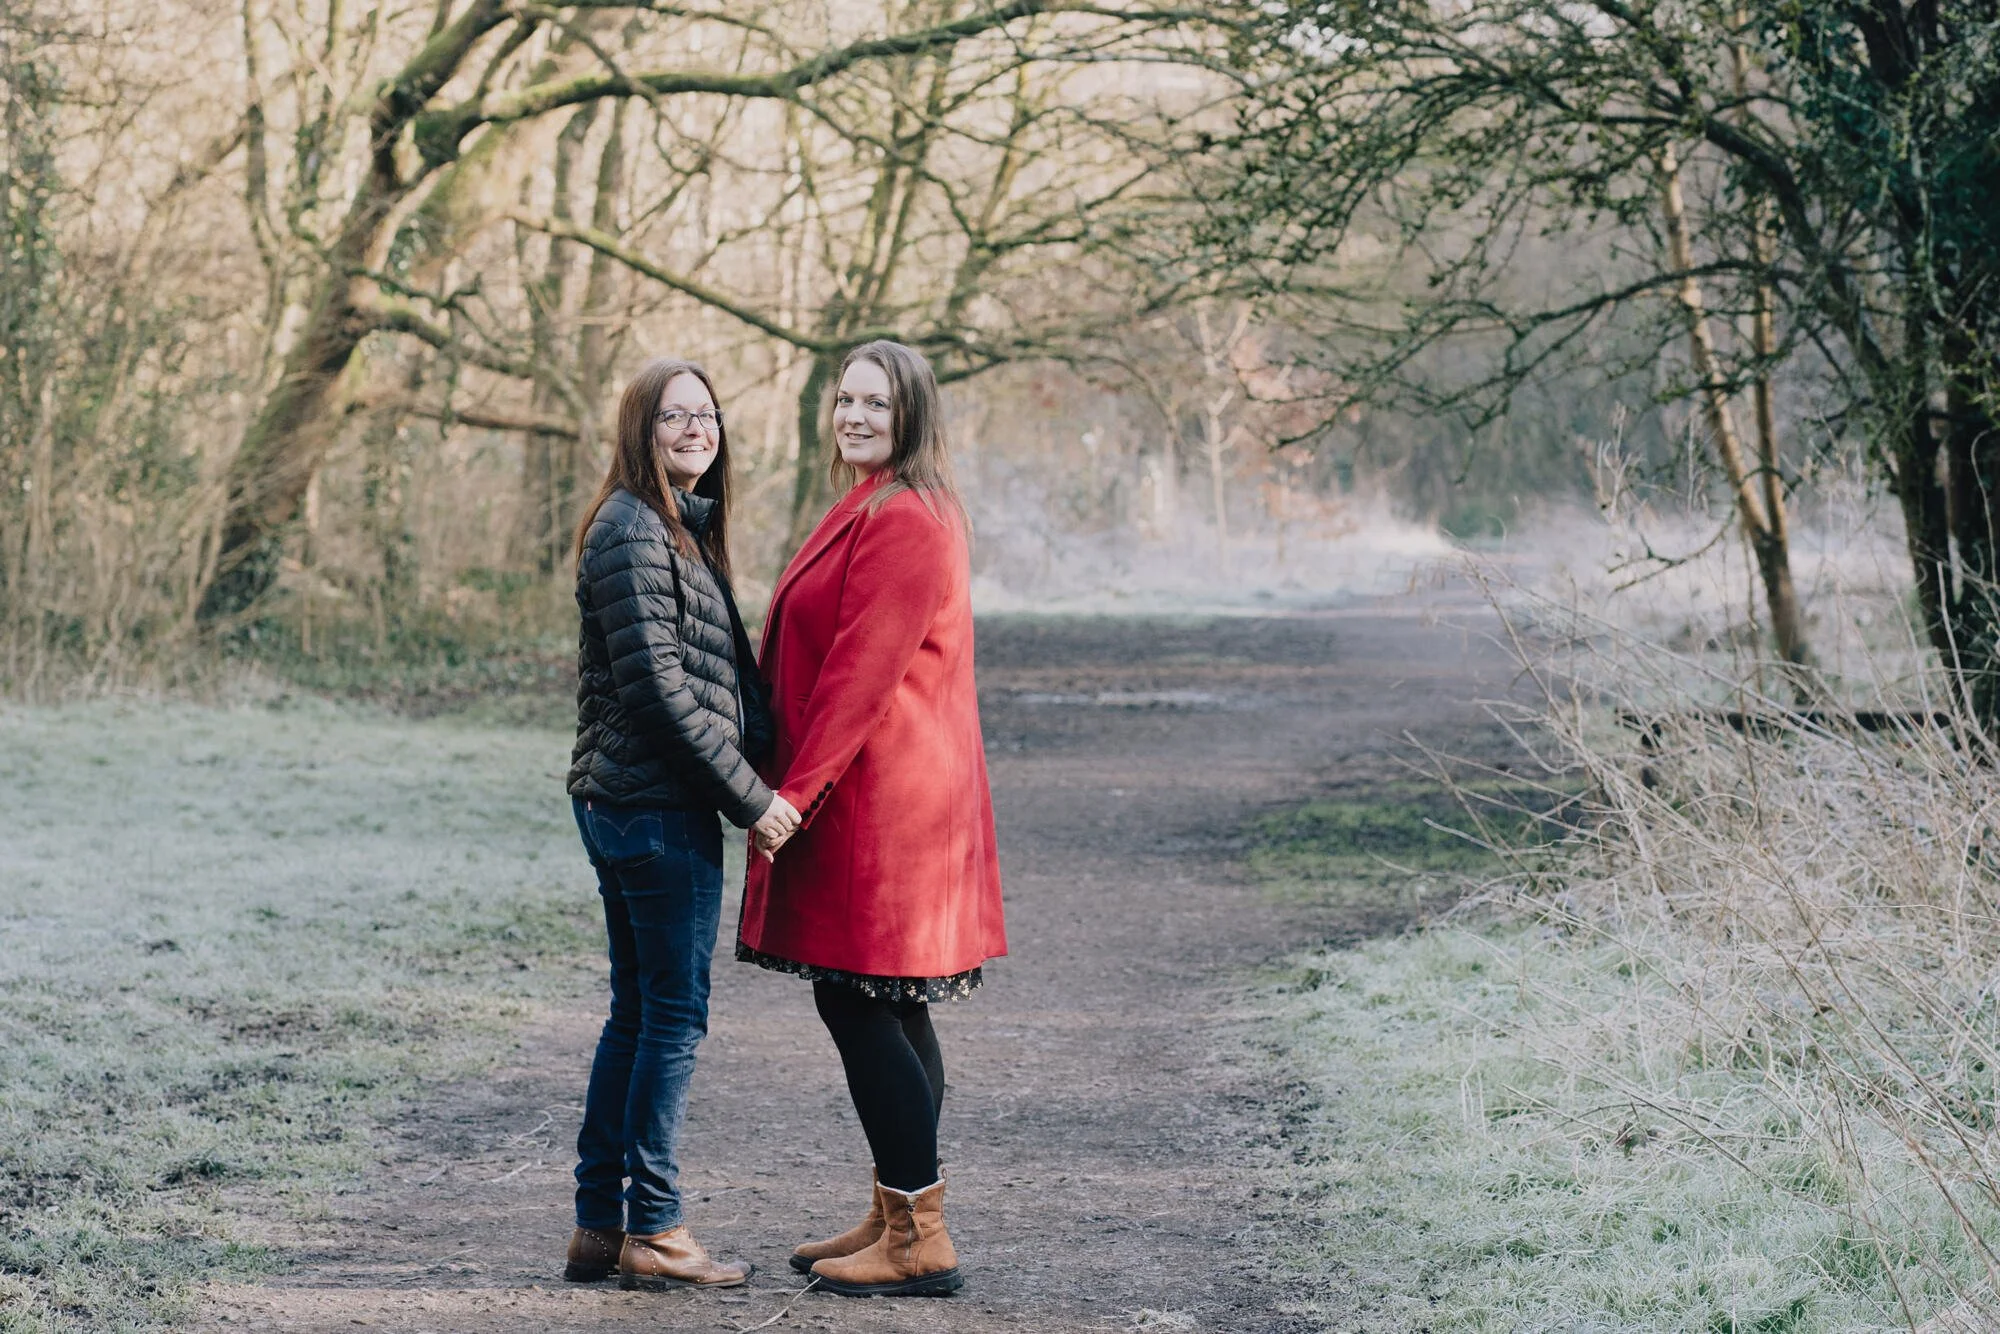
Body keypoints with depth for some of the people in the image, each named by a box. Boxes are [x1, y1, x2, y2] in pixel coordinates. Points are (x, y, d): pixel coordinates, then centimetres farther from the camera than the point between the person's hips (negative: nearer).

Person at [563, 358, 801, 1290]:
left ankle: (598, 1226, 19)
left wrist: (753, 783, 11)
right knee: (675, 1013, -3)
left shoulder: (682, 529, 17)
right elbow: (658, 687, -19)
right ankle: (652, 1233, 4)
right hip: (660, 808, -10)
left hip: (618, 802, 10)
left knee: (636, 1011, 13)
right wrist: (749, 797, -16)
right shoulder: (634, 531, -14)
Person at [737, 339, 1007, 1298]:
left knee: (858, 998, -8)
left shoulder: (899, 519, -16)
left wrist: (795, 792, -19)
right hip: (888, 796, 11)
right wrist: (801, 786, 19)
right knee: (888, 1008, 13)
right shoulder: (882, 509, 18)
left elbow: (860, 671, -20)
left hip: (878, 799, -11)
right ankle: (900, 1217, 21)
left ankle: (919, 1240, -4)